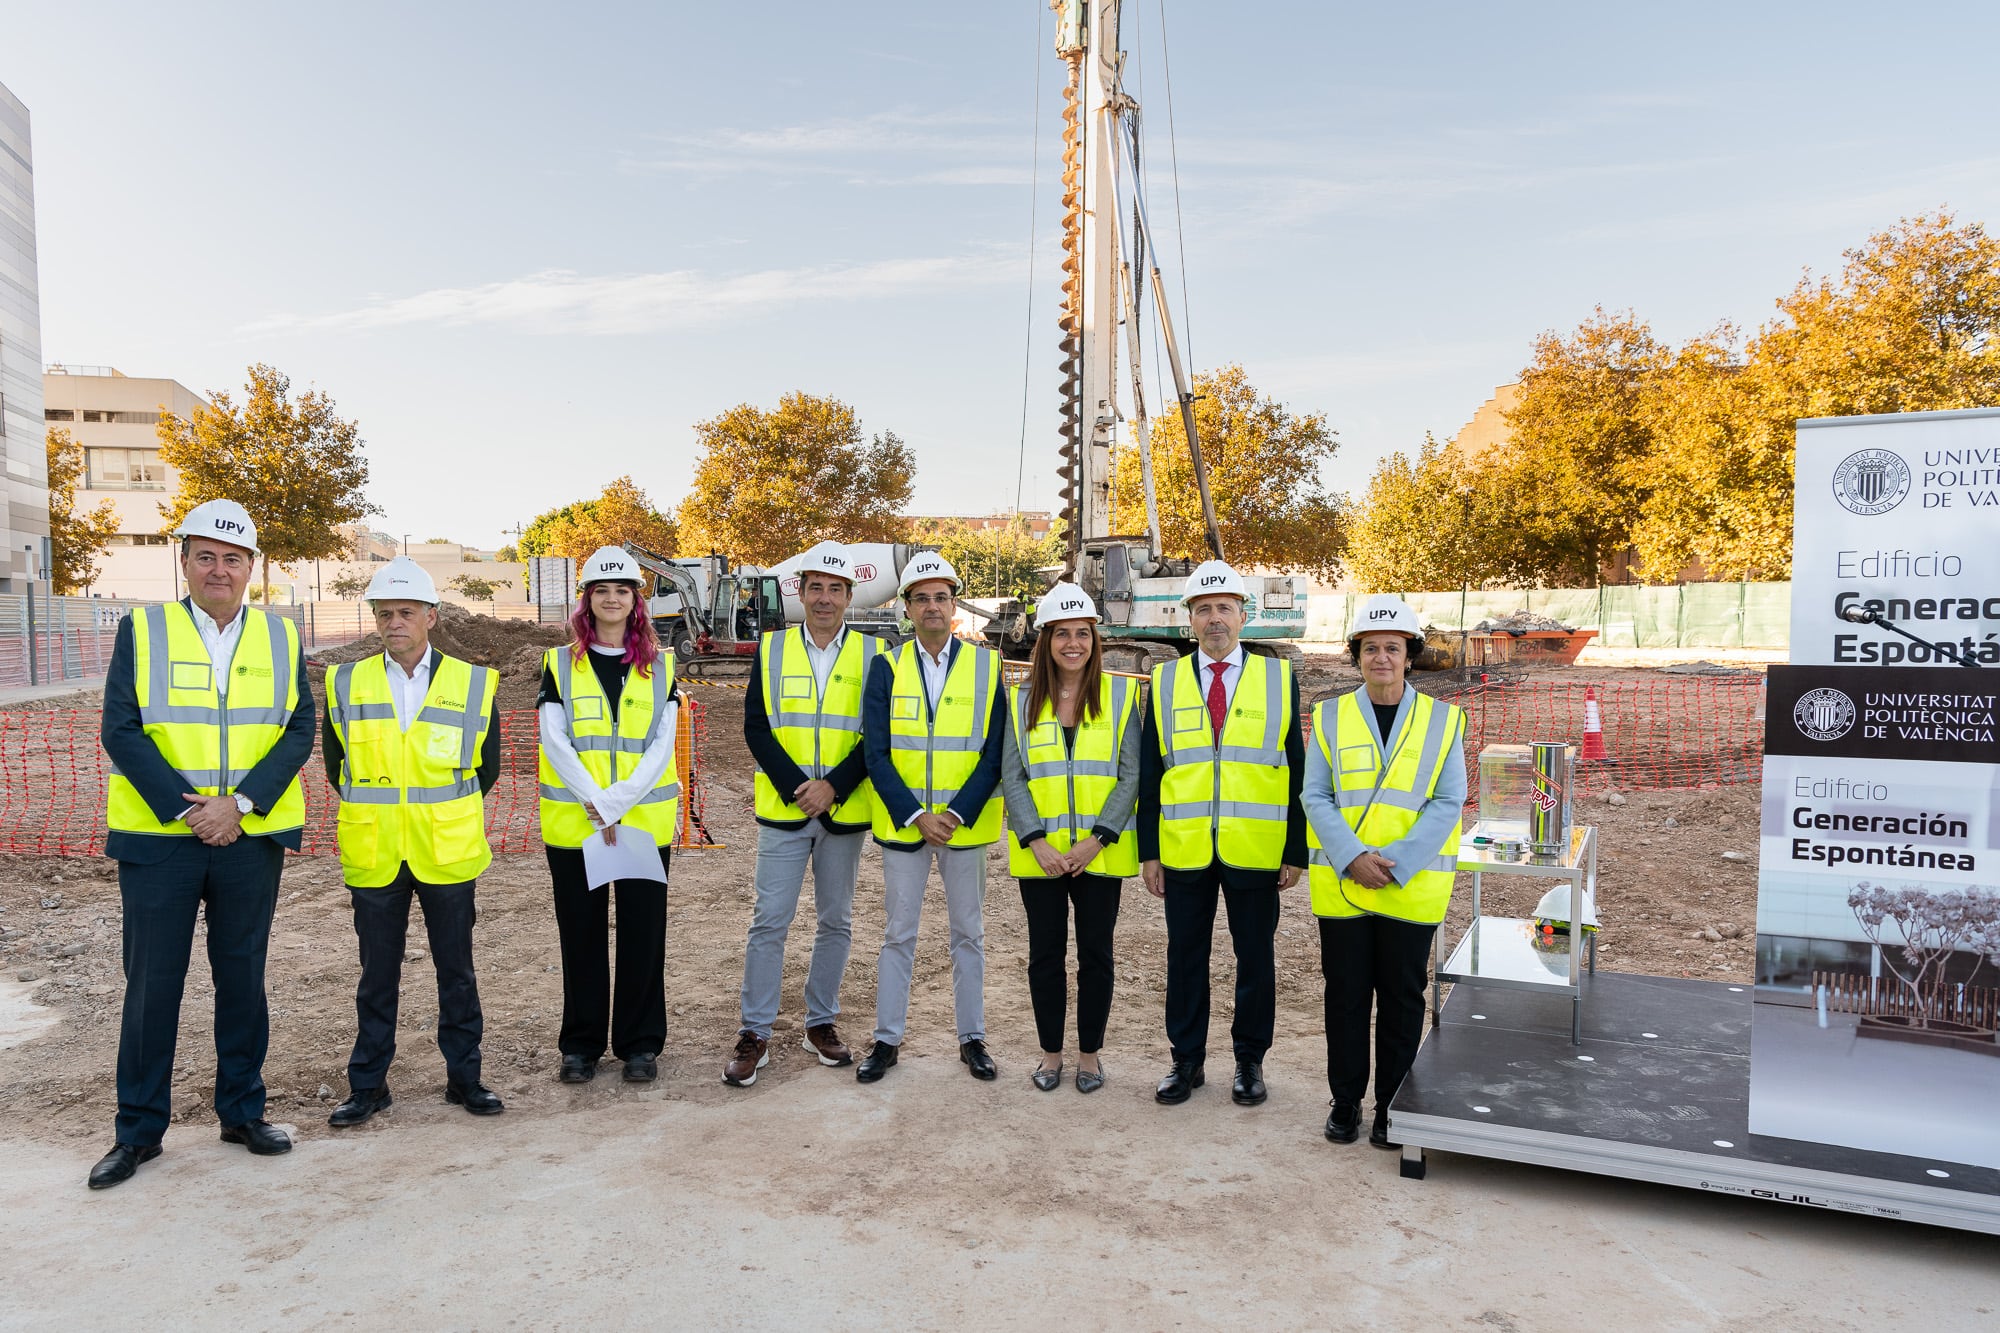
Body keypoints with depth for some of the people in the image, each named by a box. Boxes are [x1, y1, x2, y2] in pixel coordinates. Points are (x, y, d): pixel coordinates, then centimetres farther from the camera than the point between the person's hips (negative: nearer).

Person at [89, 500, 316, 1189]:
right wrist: (186, 812, -14)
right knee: (152, 984, 6)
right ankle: (138, 1130, 21)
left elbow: (299, 732, -1)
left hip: (251, 840, 2)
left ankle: (242, 1111, 25)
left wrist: (238, 804, -14)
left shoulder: (281, 636, 5)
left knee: (242, 978, 11)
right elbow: (121, 731, -6)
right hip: (158, 840, -1)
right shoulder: (142, 629, 1)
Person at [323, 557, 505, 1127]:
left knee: (457, 971, 9)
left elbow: (486, 767, 8)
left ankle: (464, 1076, 21)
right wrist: (376, 815, 11)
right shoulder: (346, 683, 3)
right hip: (373, 857, 1)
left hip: (448, 854, -1)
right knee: (377, 974, 11)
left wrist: (445, 814, 10)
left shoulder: (472, 683, -2)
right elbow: (336, 765, 14)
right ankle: (368, 1083, 24)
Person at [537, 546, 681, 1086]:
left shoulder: (659, 666, 5)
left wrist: (617, 803, -14)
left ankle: (640, 1043, 19)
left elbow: (661, 746, -2)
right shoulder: (560, 664, 5)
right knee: (581, 935, 8)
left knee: (643, 934, 5)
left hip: (645, 821, 0)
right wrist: (596, 804, -15)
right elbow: (554, 742, -4)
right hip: (572, 823, 0)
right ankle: (581, 1045, 23)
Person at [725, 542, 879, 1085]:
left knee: (836, 921, 11)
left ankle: (821, 1022, 26)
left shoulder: (872, 654, 2)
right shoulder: (770, 649, 4)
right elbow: (756, 727, -2)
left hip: (845, 812, 1)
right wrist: (796, 787, -13)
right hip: (783, 811, -1)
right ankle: (754, 1035, 12)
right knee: (769, 922, 1)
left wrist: (833, 786, -14)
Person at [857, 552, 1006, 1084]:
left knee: (968, 934, 11)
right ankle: (886, 1040, 21)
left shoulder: (986, 665, -1)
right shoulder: (887, 667, 0)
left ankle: (972, 1038, 24)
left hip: (965, 824, 0)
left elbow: (994, 752, -4)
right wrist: (916, 815, -14)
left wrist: (957, 814, -14)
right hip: (902, 823, 0)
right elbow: (875, 752, -5)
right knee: (898, 935, 9)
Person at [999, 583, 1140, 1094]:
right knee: (1045, 954, 8)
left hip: (1101, 853, -1)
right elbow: (1011, 776, 0)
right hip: (1039, 854, 1)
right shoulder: (1021, 700, 4)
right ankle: (1051, 1052, 25)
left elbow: (1131, 774, -4)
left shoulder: (1120, 695, 0)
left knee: (1095, 953, 9)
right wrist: (1036, 841, -11)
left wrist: (1096, 839, -13)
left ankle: (1090, 1053, 25)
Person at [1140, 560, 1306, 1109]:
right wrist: (1148, 851, 1)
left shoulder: (1279, 679, 3)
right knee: (1185, 957, 9)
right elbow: (1149, 775, 6)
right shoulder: (1165, 682, 6)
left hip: (1256, 852, -1)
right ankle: (1187, 1059, 25)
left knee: (1255, 958, 9)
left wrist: (1296, 851, -2)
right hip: (1184, 852, 1)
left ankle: (1249, 1060, 27)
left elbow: (1296, 772, 3)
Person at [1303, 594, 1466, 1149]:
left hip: (1412, 886, 0)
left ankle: (1392, 1107, 24)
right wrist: (1354, 857, -15)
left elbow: (1448, 802, -4)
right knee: (1345, 994, 9)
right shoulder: (1329, 717, 3)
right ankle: (1345, 1101, 24)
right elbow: (1315, 796, -1)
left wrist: (1395, 863, -14)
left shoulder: (1443, 720, 2)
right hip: (1340, 885, 1)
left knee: (1402, 998, 9)